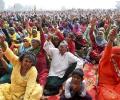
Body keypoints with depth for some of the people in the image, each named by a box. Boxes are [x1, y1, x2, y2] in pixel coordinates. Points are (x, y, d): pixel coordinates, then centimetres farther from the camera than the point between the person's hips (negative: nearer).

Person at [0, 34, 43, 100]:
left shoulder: (33, 71, -21)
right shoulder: (17, 62, -14)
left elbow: (30, 87, -27)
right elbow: (8, 52, -26)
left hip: (25, 92, -3)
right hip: (12, 90, 3)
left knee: (38, 89, -29)